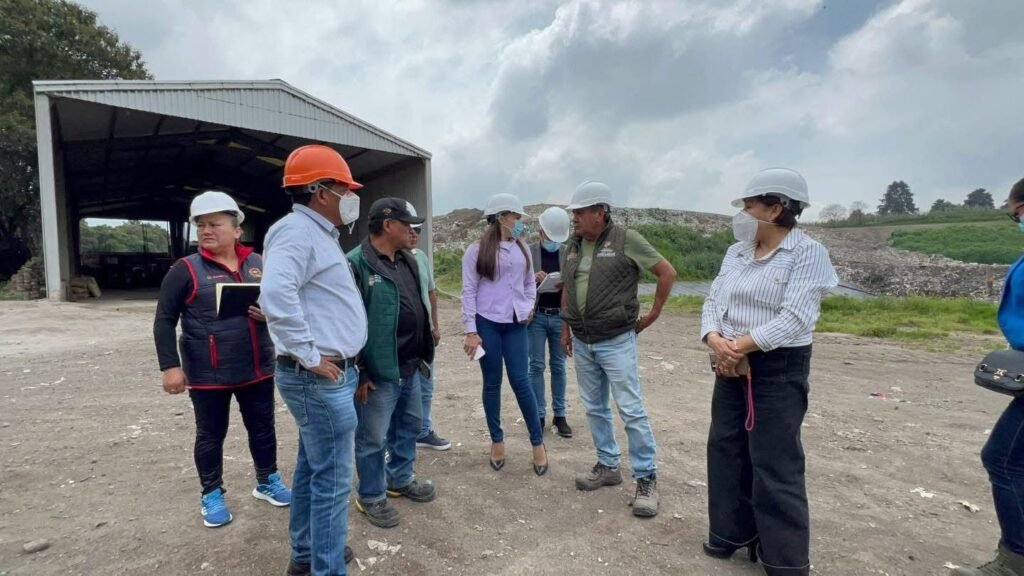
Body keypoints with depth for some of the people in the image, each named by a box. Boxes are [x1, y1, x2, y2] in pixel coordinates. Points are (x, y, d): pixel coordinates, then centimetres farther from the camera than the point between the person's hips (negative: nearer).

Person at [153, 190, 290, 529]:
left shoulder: (259, 265, 3)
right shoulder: (186, 270, -6)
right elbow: (164, 320, -5)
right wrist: (170, 366, -11)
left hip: (257, 369, 3)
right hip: (208, 374, -3)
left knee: (263, 428, 16)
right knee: (210, 436, 12)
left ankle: (267, 481, 35)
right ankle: (212, 495, 31)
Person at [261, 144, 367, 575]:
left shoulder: (318, 233, 16)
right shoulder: (298, 231, -16)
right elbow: (276, 294, -33)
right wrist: (310, 356, -26)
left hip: (330, 375, 10)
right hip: (320, 378, -10)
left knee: (312, 468, 21)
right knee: (332, 479, 0)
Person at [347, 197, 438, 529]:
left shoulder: (408, 261, 10)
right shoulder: (356, 265, -17)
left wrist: (423, 354, 17)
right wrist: (358, 373, -18)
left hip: (410, 368, 9)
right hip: (378, 373, -8)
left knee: (409, 427, 22)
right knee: (373, 439, 7)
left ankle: (401, 480, 42)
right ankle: (371, 498, 26)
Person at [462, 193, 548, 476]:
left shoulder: (523, 249, 8)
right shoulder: (477, 250, -6)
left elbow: (530, 283, 18)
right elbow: (469, 291, -7)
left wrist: (529, 307, 1)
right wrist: (471, 330, -10)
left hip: (515, 324, 3)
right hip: (487, 324, -3)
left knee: (521, 381, 2)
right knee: (492, 383, 7)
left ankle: (538, 442, 15)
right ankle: (497, 440, 24)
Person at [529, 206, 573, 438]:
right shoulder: (528, 252, -1)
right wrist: (533, 279, -19)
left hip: (560, 316, 2)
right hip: (536, 316, -1)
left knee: (559, 366, 9)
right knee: (536, 366, 3)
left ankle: (560, 415, 18)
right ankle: (539, 415, 14)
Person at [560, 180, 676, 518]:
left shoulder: (626, 240, -11)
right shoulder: (573, 245, 7)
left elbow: (667, 273, -5)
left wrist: (653, 314, -2)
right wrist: (565, 329, 16)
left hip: (616, 341, -6)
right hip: (582, 342, 6)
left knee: (631, 410, -3)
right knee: (594, 408, 14)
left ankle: (646, 478, 10)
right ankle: (608, 466, 29)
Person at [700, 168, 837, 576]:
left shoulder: (808, 253, -11)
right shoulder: (736, 252, 9)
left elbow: (795, 318, -20)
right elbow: (713, 302, 5)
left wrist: (740, 345, -21)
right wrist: (715, 341, -15)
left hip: (779, 369, -7)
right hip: (731, 367, 7)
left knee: (775, 465, 0)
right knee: (726, 449, 15)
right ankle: (733, 531, 34)